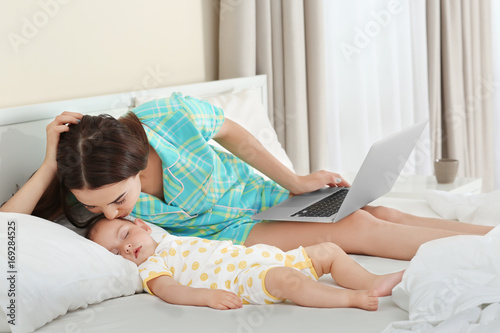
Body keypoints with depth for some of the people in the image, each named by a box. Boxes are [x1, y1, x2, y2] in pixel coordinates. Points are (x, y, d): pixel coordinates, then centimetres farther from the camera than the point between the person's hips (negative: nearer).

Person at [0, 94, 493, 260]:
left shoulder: (174, 116, -30)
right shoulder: (83, 188, -28)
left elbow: (232, 133, -9)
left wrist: (294, 182, 0)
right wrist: (49, 166, -43)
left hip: (258, 197, 2)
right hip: (223, 238, -2)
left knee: (376, 215, -5)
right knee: (358, 230, -12)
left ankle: (489, 233, 11)